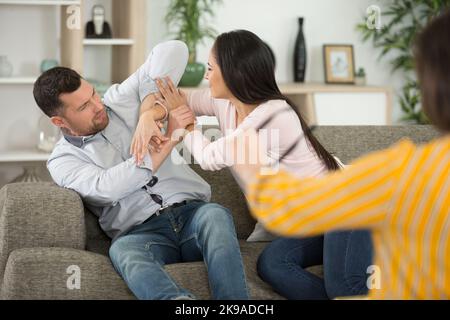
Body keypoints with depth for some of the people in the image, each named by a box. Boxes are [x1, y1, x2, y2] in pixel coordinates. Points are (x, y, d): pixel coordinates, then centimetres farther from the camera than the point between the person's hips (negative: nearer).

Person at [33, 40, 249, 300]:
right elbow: (106, 188, -14)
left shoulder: (121, 101, 15)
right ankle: (183, 303, -65)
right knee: (122, 250, -37)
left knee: (215, 215, -33)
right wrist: (170, 140, -15)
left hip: (192, 212, 2)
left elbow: (175, 51, 5)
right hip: (143, 233, -2)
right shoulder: (62, 161, 8)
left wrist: (149, 109, -8)